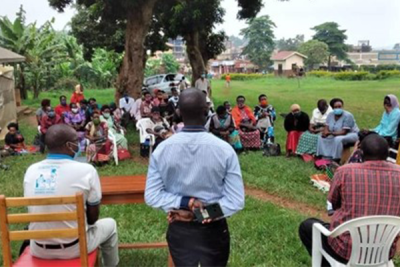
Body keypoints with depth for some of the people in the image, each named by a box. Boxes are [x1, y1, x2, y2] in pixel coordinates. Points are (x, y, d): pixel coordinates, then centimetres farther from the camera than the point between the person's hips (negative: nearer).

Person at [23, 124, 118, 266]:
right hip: (74, 248, -4)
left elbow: (34, 211, 11)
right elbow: (93, 216, -6)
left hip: (39, 249, 4)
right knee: (109, 224, 24)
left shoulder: (31, 170, -3)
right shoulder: (86, 170, -16)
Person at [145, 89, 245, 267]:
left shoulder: (161, 150, -13)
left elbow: (151, 196, -10)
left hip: (179, 230, 1)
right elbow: (236, 201, -17)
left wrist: (183, 203, -15)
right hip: (213, 230, -1)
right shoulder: (224, 149, -17)